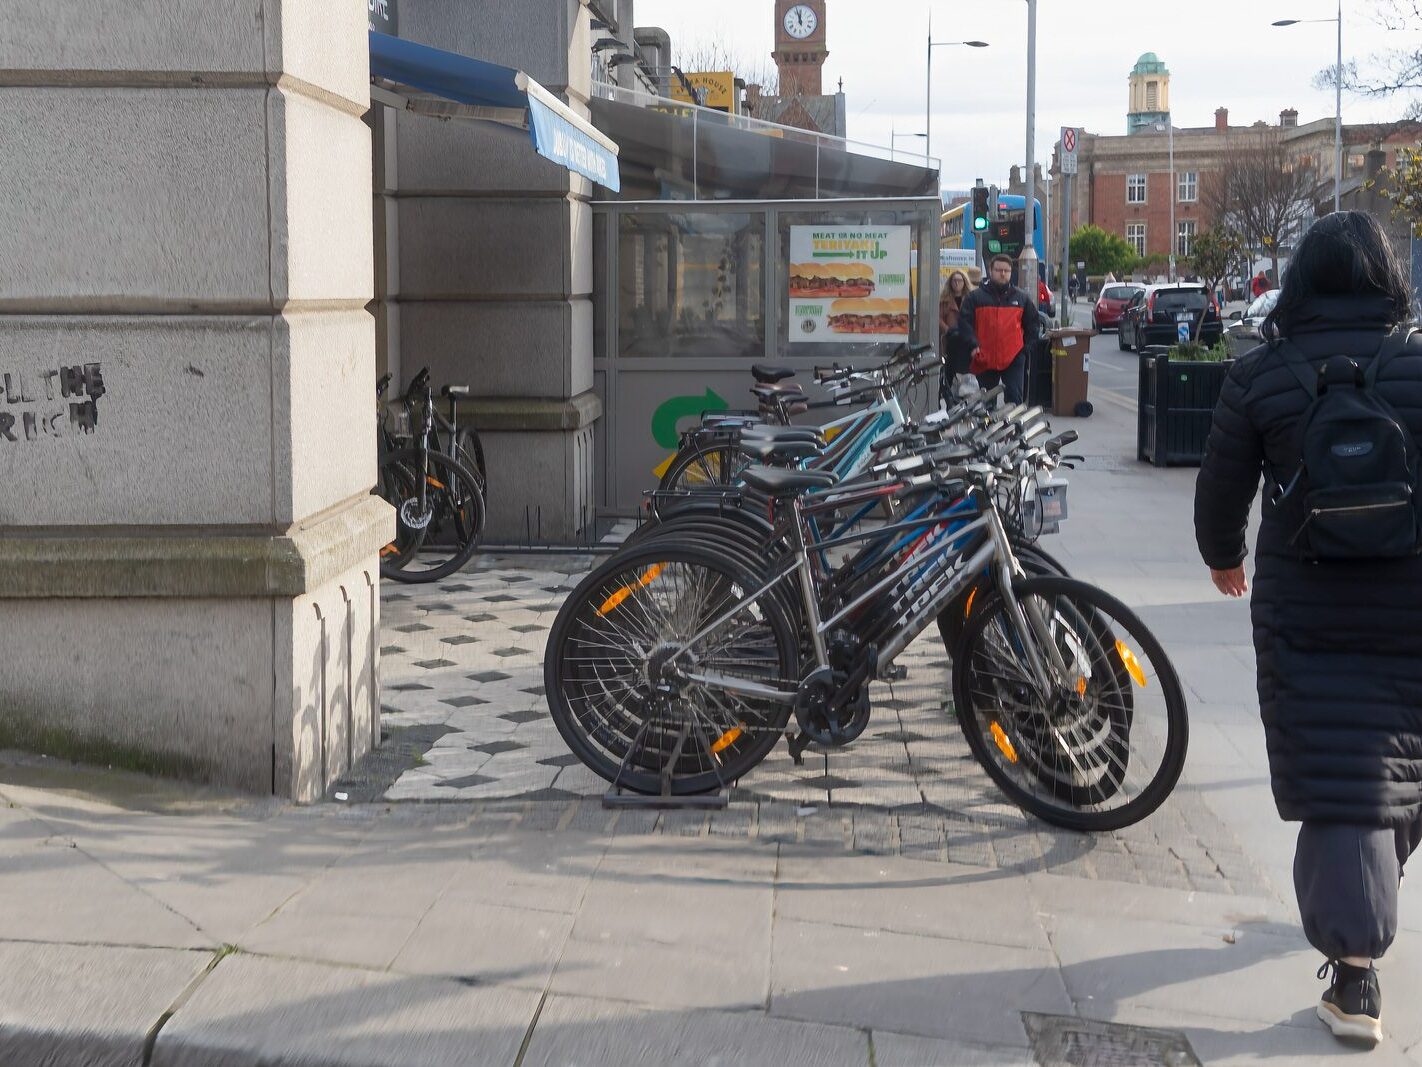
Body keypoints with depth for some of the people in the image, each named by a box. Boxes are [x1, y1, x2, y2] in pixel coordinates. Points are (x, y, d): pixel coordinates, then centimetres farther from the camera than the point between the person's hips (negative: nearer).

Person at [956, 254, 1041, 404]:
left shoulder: (1021, 298, 10)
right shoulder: (975, 297, 4)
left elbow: (1034, 322, 17)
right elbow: (964, 322, -1)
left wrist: (1027, 345, 5)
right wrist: (973, 346, -12)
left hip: (1014, 359, 0)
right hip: (985, 360, 0)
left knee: (1014, 398, -8)